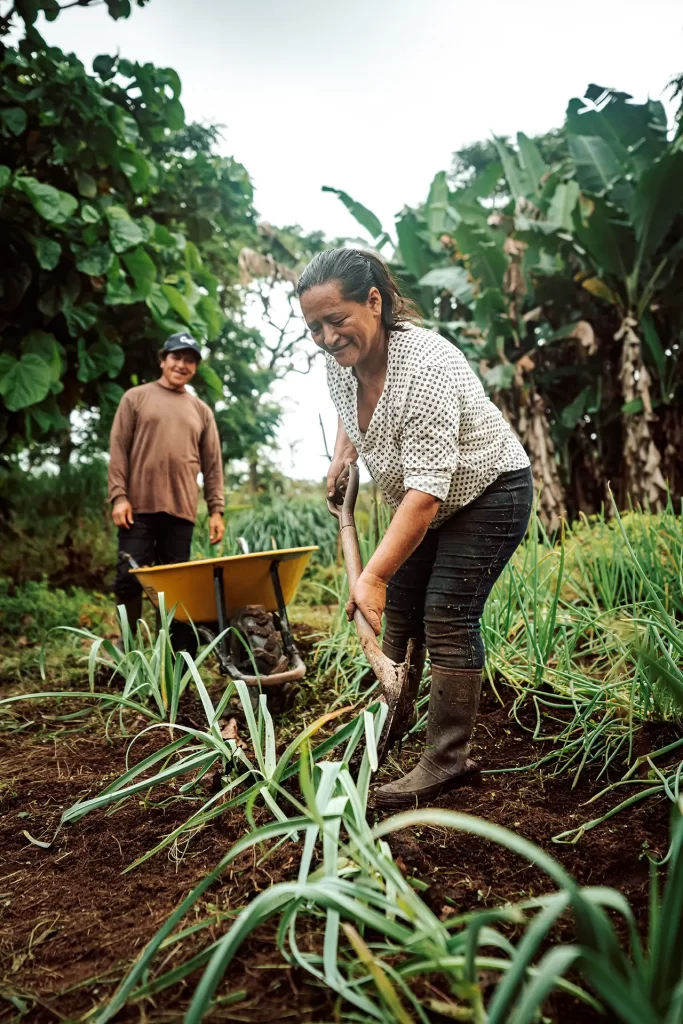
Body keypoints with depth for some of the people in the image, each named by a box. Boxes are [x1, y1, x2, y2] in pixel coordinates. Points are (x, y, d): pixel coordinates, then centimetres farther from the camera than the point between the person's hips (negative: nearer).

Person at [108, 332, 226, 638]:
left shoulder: (201, 411, 15)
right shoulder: (136, 398, 9)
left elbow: (212, 464, 12)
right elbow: (118, 449, 2)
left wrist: (216, 509, 4)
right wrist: (119, 496, -8)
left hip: (181, 509, 2)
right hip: (139, 506, -2)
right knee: (129, 578, -2)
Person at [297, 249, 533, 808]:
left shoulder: (425, 366, -35)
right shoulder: (340, 364, -10)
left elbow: (426, 490, -40)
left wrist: (372, 577, -44)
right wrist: (341, 456, 3)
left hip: (489, 492, -8)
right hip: (424, 502, 8)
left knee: (447, 617, -15)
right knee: (398, 608, 7)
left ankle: (447, 762, -6)